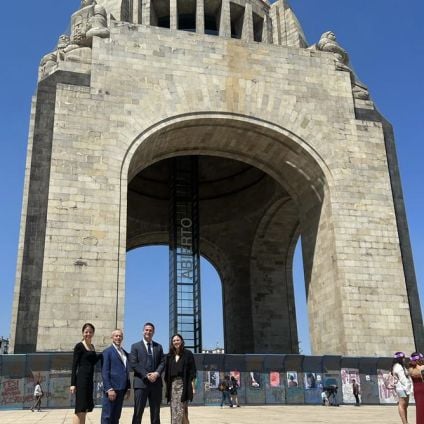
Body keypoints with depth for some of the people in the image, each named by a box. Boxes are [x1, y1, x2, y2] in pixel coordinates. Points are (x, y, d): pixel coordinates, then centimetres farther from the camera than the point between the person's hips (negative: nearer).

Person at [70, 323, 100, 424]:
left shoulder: (92, 346, 16)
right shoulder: (79, 346, -6)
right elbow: (74, 365, -9)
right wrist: (73, 383, -15)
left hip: (90, 379, 8)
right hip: (81, 379, -8)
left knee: (85, 408, 10)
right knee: (80, 409, -11)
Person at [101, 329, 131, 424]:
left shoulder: (125, 353, 18)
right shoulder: (107, 351, -3)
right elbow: (105, 372, -9)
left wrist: (128, 388, 13)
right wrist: (109, 389, -16)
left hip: (121, 389, 7)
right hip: (111, 388, -7)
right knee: (107, 416, -4)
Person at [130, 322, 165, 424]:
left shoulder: (158, 347, 16)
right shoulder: (135, 346, 5)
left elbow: (162, 362, 8)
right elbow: (133, 364, -5)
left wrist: (157, 373, -12)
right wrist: (146, 375, -14)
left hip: (156, 383, 4)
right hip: (141, 383, -3)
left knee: (156, 413, 7)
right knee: (138, 412, -3)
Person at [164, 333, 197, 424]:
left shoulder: (188, 354, 2)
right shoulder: (169, 356, 13)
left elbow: (192, 372, -2)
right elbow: (167, 373, 14)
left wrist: (192, 387, -8)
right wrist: (167, 387, 8)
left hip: (183, 384, -4)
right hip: (172, 385, 4)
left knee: (181, 410, -9)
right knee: (174, 410, 1)